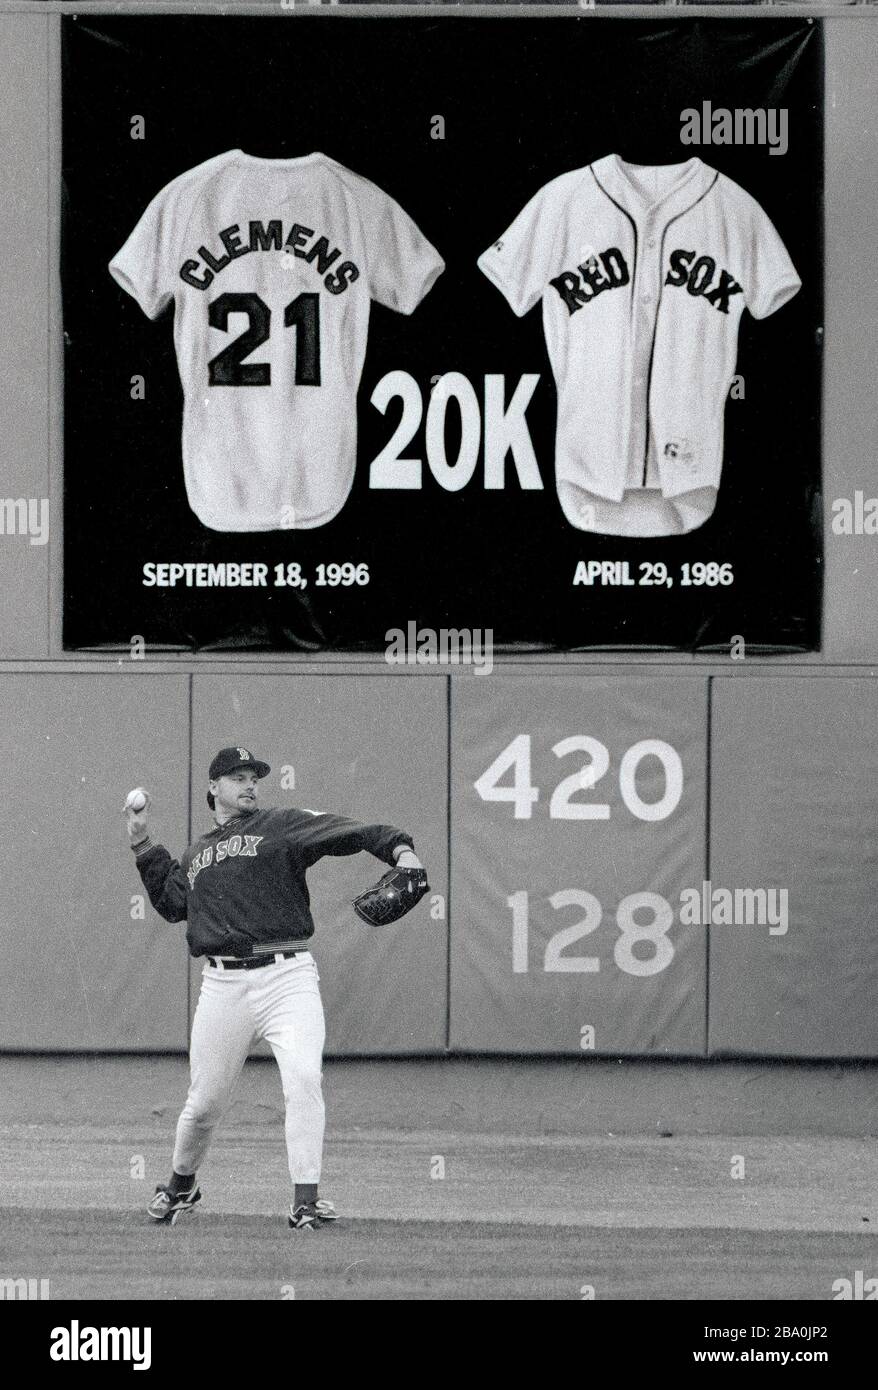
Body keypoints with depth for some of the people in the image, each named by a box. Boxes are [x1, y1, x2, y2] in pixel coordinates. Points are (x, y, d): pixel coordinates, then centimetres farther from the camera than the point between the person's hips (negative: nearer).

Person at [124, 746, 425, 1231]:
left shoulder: (281, 827, 5)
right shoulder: (197, 853, 20)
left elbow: (348, 832, -8)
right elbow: (170, 903, 34)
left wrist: (399, 848, -26)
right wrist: (143, 844, 30)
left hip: (286, 977, -3)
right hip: (222, 986, 3)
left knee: (304, 1078, -21)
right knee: (205, 1100, 8)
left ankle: (305, 1202, -17)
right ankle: (180, 1186, 34)